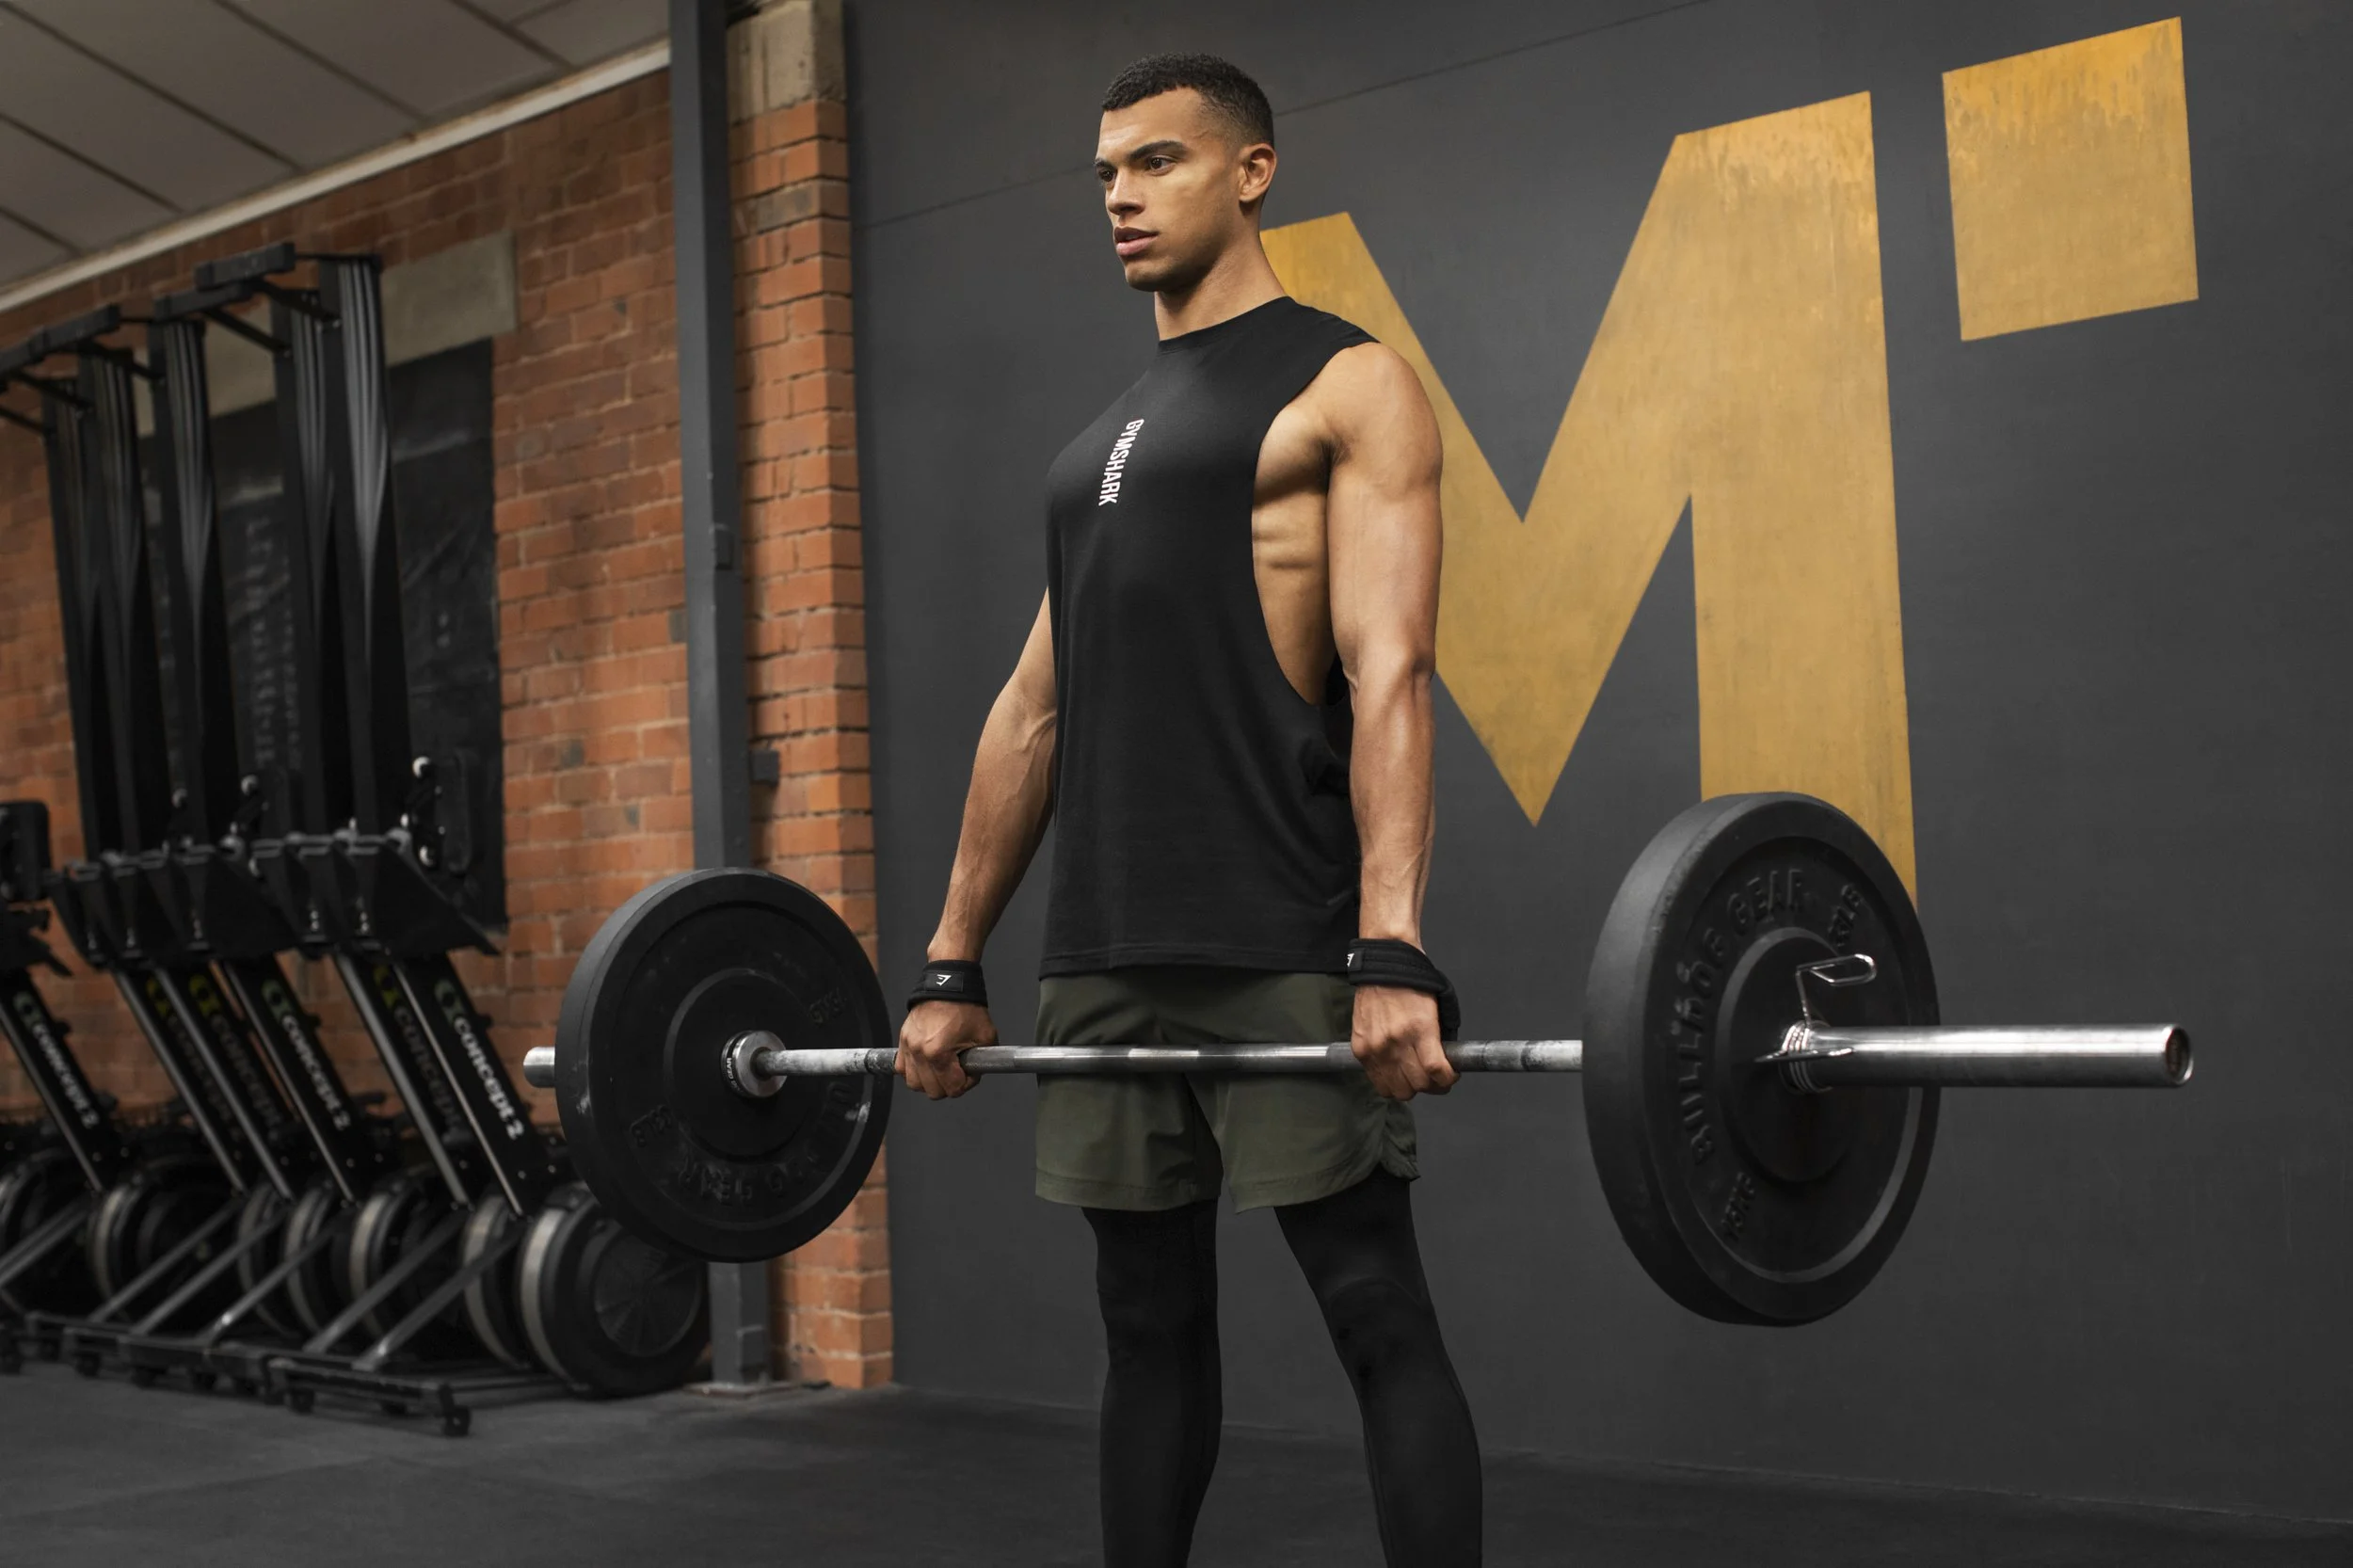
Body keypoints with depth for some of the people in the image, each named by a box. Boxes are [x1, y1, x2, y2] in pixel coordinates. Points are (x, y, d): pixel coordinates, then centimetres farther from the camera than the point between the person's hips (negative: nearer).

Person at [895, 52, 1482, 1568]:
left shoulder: (1348, 388, 0)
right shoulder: (1105, 435, 22)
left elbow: (1387, 673, -13)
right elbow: (1034, 705, 19)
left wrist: (1393, 952, -24)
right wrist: (954, 962, 14)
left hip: (1283, 950, -7)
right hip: (1104, 956, 7)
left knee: (1378, 1314, -2)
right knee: (1150, 1321, 12)